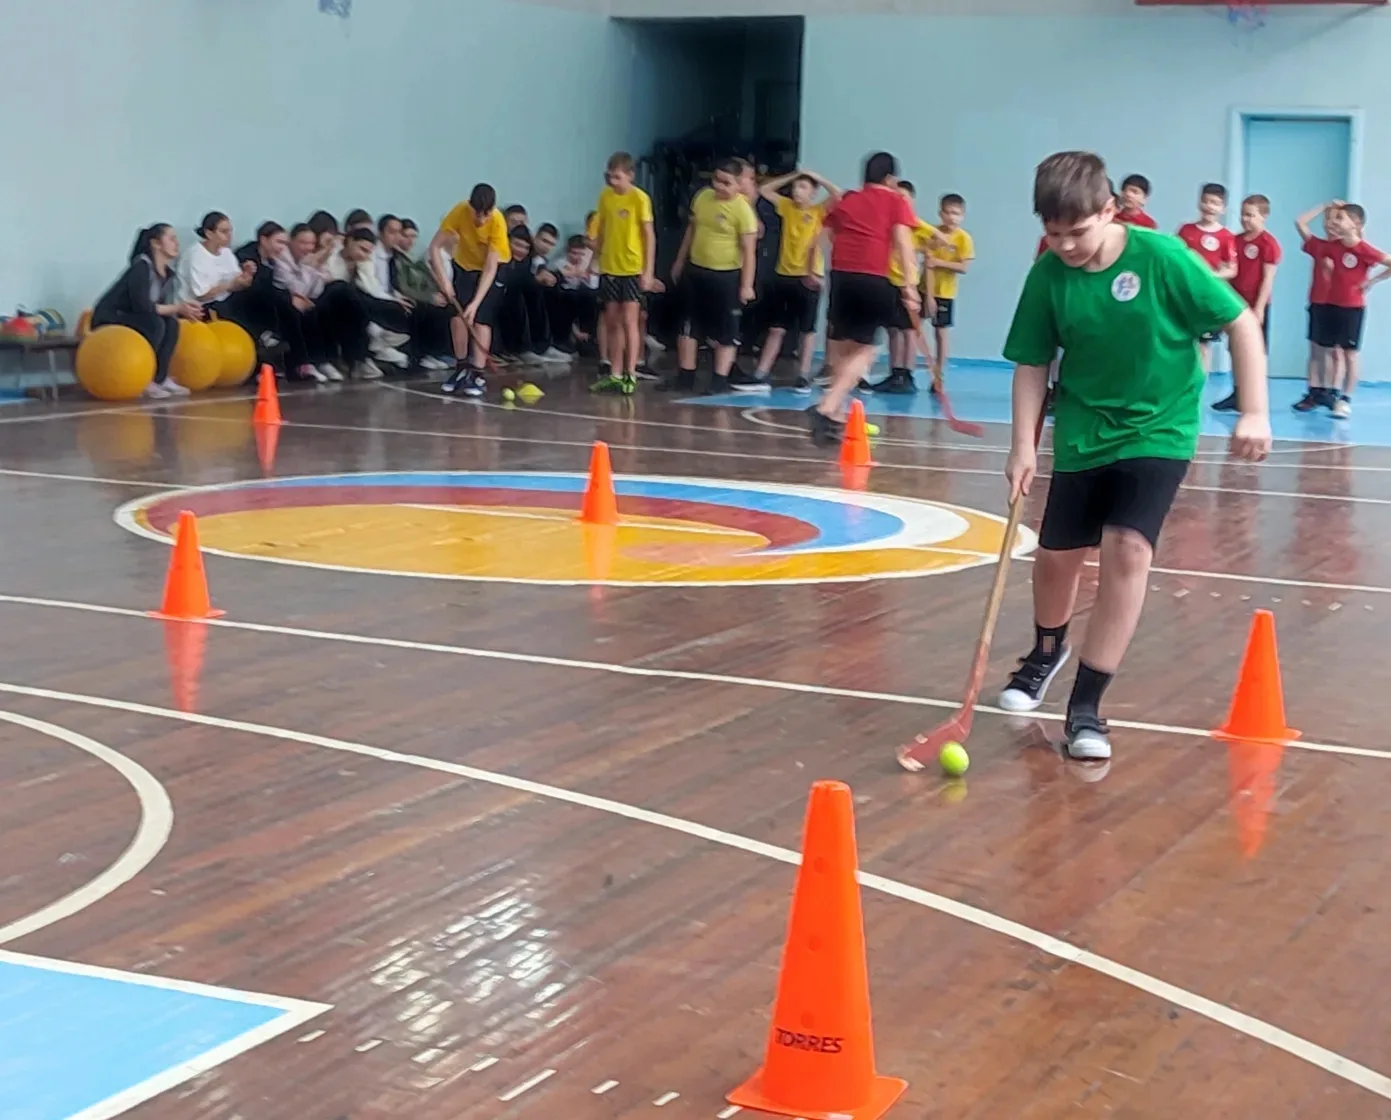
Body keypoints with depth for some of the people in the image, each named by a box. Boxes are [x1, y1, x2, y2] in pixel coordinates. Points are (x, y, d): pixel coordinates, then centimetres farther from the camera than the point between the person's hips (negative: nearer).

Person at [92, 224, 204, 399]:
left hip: (130, 319, 8)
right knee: (155, 323, -29)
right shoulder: (141, 267, -21)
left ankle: (160, 378, -10)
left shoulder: (167, 273, 5)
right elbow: (142, 306, -29)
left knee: (171, 323, -11)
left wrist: (184, 309, -21)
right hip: (108, 319, -8)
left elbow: (166, 306, 1)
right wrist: (178, 308, -26)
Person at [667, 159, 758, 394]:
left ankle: (720, 381, 8)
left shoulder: (743, 210, -17)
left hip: (725, 276, -6)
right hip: (694, 271, 6)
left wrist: (746, 284, -18)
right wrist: (680, 262, 21)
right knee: (688, 326, 12)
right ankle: (685, 376, 22)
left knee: (725, 331, 2)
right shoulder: (702, 197, 2)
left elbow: (749, 250, -15)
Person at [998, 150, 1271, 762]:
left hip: (1158, 430, -3)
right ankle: (1047, 651, 43)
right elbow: (1033, 364, -2)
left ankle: (1087, 704, -9)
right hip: (1082, 432, 3)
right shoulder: (1048, 275, -12)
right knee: (1057, 554, 10)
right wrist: (1023, 446, -11)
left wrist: (1254, 412, -16)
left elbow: (1241, 323, -12)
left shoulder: (1162, 258, -20)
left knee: (1127, 549, -18)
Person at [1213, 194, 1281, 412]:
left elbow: (1268, 278, -13)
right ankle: (1237, 394, 17)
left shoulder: (1268, 243, -11)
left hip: (1255, 305, -7)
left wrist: (1259, 307, -17)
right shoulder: (1236, 241, 10)